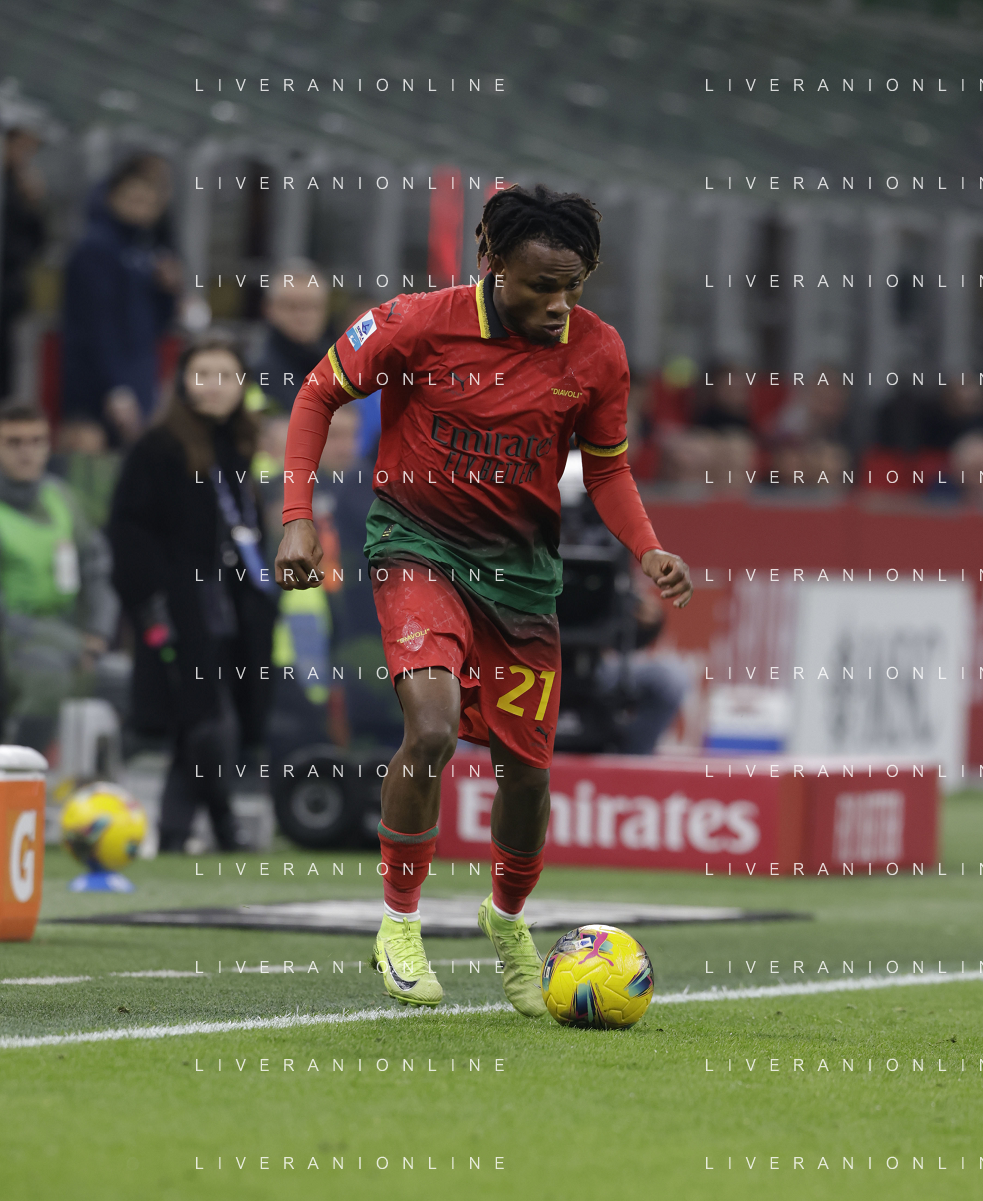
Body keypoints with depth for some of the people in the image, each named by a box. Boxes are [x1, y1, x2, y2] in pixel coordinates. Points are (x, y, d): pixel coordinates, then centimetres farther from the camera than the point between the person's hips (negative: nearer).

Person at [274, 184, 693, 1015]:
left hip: (521, 563, 3)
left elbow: (606, 468, 7)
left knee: (526, 765, 7)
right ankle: (399, 923, -5)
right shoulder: (421, 324, -17)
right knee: (433, 727, -25)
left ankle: (508, 916, 38)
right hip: (417, 541, -3)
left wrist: (648, 549, -10)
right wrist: (298, 518, -12)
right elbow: (321, 394, -4)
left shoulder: (596, 352, -8)